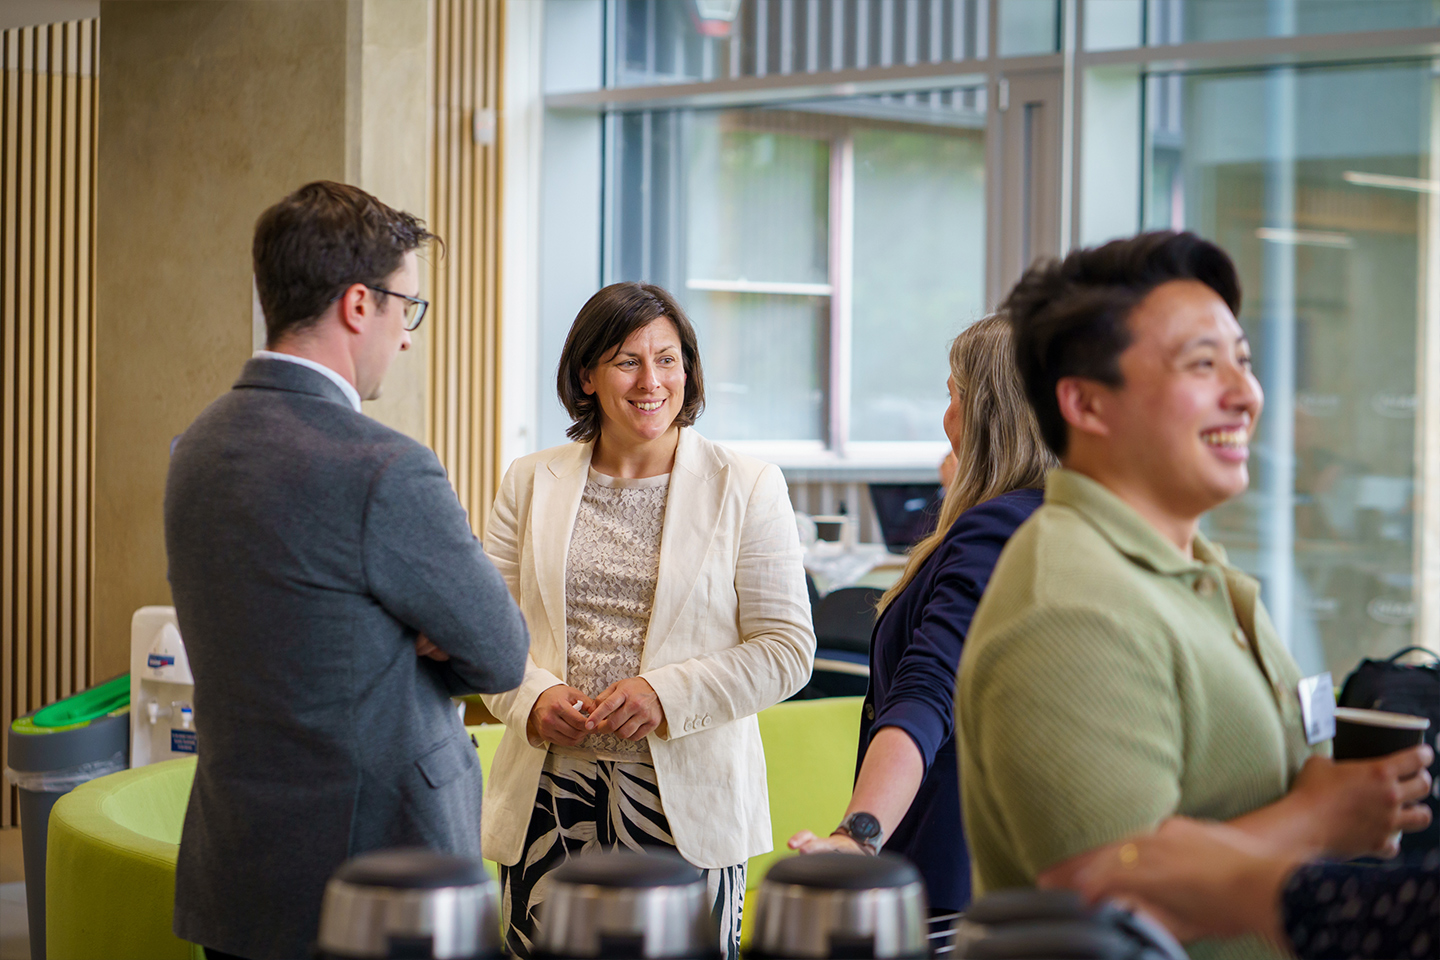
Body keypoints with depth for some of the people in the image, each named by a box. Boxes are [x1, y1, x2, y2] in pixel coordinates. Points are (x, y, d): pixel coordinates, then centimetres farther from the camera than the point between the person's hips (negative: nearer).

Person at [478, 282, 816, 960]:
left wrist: (667, 695, -14)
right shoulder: (530, 485, 10)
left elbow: (786, 650, -2)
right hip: (550, 792, 2)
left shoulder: (747, 488, 2)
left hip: (688, 798, -2)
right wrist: (533, 697, -10)